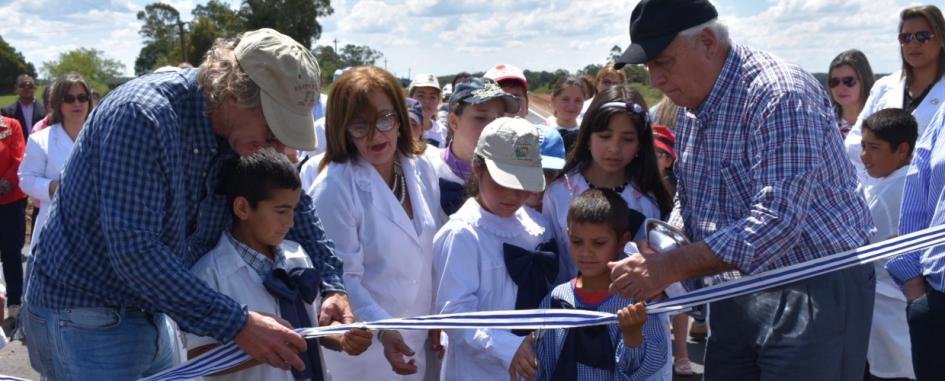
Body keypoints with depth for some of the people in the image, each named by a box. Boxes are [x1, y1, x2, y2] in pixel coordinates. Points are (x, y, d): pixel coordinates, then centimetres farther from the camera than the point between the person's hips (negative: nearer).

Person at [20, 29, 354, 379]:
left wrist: (331, 284, -5)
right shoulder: (142, 115, -27)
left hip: (144, 311, 7)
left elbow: (294, 202, 9)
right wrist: (237, 324, -34)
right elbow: (134, 250, -33)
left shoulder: (239, 130, -4)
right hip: (83, 317, -7)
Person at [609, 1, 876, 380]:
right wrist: (661, 252, -3)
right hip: (736, 291, 8)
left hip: (813, 291, -8)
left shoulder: (780, 94, -22)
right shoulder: (692, 109, 7)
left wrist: (670, 267, -29)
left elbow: (777, 221, -30)